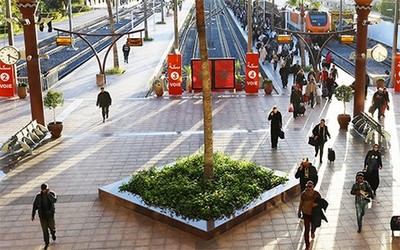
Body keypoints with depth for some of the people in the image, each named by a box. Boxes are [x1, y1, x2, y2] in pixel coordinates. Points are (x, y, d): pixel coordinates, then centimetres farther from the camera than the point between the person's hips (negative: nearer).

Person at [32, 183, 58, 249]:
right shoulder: (38, 196, -6)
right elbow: (35, 206, 3)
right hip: (42, 215, 0)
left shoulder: (52, 193, -8)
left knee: (52, 227, 4)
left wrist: (48, 194, -33)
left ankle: (53, 234, 41)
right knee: (44, 229, 3)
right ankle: (47, 243, 19)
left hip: (50, 214, 0)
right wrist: (33, 215, 4)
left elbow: (54, 200, -27)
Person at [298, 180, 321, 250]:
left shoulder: (317, 194, -23)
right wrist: (299, 212, 8)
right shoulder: (303, 194, -22)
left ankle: (312, 232, 66)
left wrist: (316, 204, -31)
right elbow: (301, 203, -5)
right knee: (306, 229, 0)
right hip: (306, 213, -1)